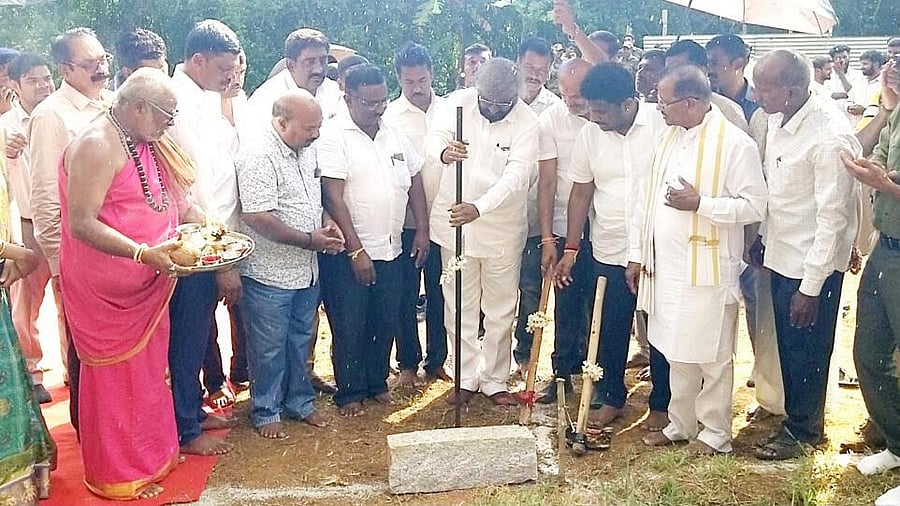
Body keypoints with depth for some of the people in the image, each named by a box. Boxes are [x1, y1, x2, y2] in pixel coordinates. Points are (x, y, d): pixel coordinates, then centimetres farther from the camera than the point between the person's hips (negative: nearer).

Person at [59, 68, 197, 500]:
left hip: (146, 286, 9)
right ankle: (117, 475, 23)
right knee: (115, 377, 6)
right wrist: (144, 253, -34)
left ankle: (151, 453, 36)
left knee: (149, 366, 19)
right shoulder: (97, 145, -21)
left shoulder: (145, 142, 8)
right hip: (105, 289, -9)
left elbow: (171, 195, 16)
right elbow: (81, 224, -26)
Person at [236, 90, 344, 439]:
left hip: (307, 272, 8)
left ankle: (299, 401, 37)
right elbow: (258, 218, -26)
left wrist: (326, 226, 0)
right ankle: (265, 412, 25)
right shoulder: (260, 159, -21)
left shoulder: (306, 153, 6)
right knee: (269, 348, 8)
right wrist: (310, 239, -21)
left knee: (300, 341, 20)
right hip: (270, 277, -8)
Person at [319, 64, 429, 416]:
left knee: (386, 322, 15)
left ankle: (377, 382, 33)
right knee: (349, 327, 5)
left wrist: (422, 229, 7)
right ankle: (349, 392, 21)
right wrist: (356, 250, -18)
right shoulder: (334, 137, -11)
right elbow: (333, 196, -16)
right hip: (349, 253, -6)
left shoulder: (395, 136, 9)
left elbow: (415, 182, 15)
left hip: (391, 250, 6)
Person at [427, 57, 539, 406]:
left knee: (501, 310, 10)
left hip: (502, 227, -1)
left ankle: (495, 380, 26)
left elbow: (515, 176, -24)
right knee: (460, 307, 10)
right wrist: (443, 150, -40)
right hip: (455, 221, 2)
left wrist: (479, 207, -40)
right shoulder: (460, 103, -6)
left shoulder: (526, 122, -14)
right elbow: (433, 138, -14)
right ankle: (467, 378, 25)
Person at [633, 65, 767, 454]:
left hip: (707, 270, -7)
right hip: (666, 267, 7)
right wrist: (640, 255, 14)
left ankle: (715, 433, 21)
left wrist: (700, 203, -23)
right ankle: (680, 424, 30)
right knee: (677, 352, 16)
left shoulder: (735, 144, -12)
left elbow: (754, 206, -14)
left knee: (712, 357, 6)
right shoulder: (669, 137, 10)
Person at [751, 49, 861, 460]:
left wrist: (811, 287, -19)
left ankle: (801, 429, 30)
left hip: (813, 264, -7)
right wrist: (762, 237, 15)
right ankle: (796, 410, 41)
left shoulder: (831, 137, -25)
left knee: (806, 350, 10)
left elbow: (832, 218, -22)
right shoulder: (777, 119, -1)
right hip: (781, 254, 7)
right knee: (787, 343, 20)